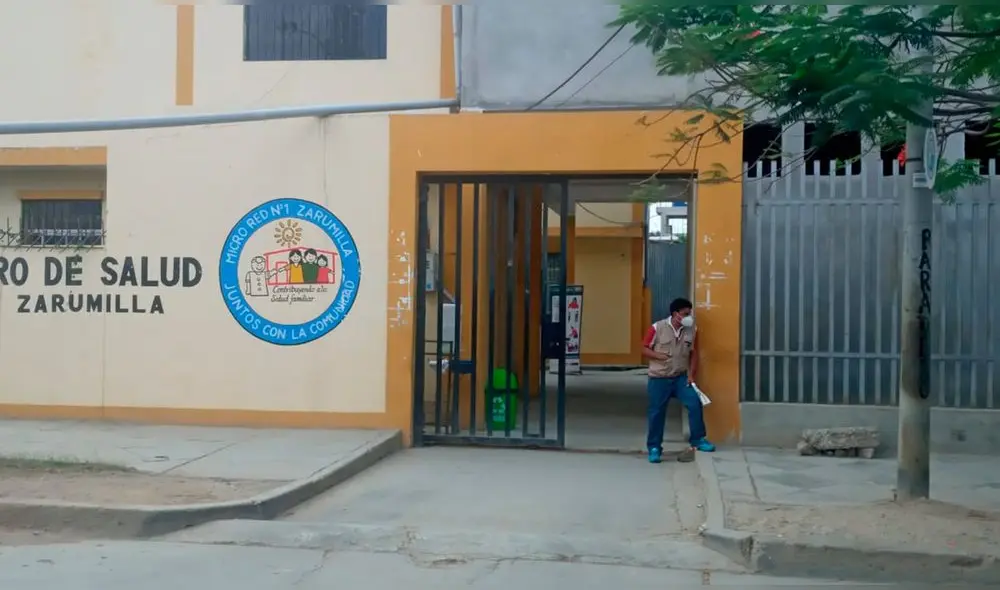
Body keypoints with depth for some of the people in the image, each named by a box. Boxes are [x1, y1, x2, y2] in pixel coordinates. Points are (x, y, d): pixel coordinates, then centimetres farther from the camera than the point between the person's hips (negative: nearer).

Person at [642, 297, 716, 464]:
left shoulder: (690, 330, -1)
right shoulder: (657, 328, -11)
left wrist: (691, 374, -1)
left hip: (681, 377, 3)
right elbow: (644, 349, -5)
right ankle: (654, 448, 14)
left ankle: (697, 440, 6)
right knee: (656, 413, 2)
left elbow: (693, 353, 8)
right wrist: (659, 355, -21)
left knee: (695, 403, -11)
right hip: (659, 379, -3)